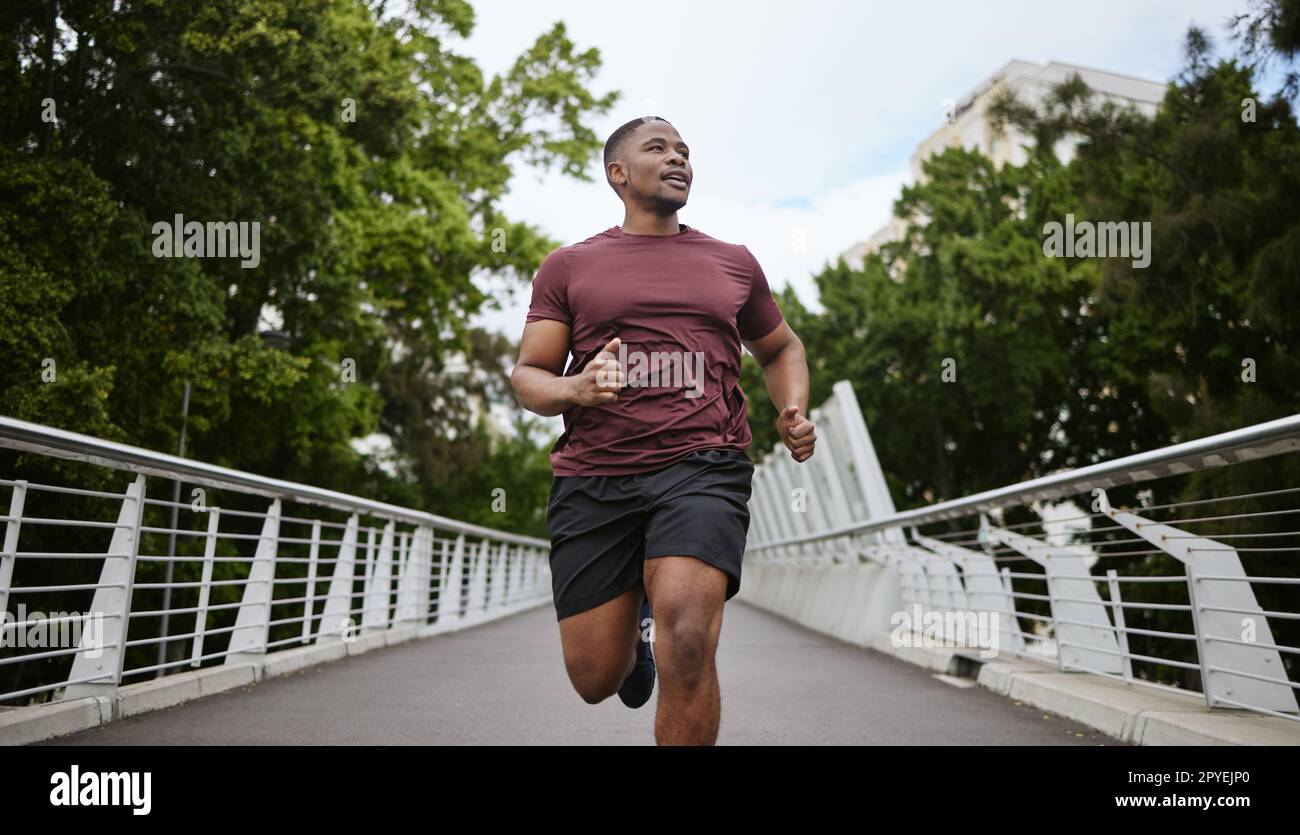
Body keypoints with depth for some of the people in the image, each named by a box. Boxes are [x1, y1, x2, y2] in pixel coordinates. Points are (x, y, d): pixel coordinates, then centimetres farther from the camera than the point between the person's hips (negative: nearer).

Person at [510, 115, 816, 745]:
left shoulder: (734, 263, 16)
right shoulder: (568, 267, 11)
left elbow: (781, 349, 29)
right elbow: (527, 375, 7)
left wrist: (794, 412, 8)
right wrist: (575, 390, -16)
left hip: (702, 466, 0)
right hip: (593, 481, 1)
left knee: (686, 648, -24)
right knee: (596, 679, 7)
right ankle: (639, 619, 43)